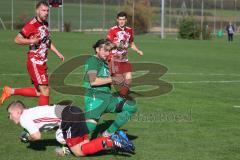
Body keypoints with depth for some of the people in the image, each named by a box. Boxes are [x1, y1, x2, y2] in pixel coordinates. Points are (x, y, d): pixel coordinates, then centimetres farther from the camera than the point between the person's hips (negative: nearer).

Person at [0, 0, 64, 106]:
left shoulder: (45, 24, 12)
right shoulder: (32, 25, -15)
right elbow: (17, 39, -16)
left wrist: (57, 53, 23)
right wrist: (31, 41, -31)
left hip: (42, 63, 9)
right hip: (35, 62, -9)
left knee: (39, 92, 14)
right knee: (45, 91, -9)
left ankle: (10, 91, 25)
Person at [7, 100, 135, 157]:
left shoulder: (24, 119, -1)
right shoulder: (31, 112, 26)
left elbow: (37, 136, -11)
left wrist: (27, 138, 9)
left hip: (68, 117, -9)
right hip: (74, 111, 9)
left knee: (79, 152, -6)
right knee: (84, 146, 9)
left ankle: (110, 142, -18)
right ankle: (113, 140, -2)